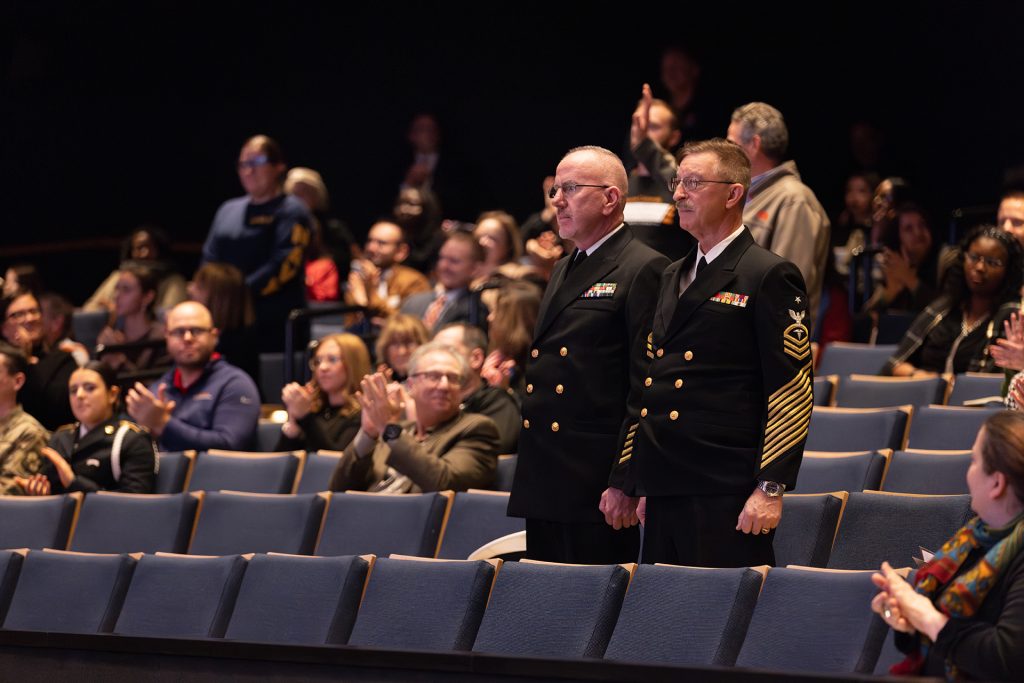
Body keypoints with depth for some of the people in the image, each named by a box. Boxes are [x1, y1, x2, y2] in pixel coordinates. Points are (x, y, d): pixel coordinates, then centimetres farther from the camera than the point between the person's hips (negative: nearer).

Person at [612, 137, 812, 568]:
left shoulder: (769, 277, -4)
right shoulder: (673, 278, 20)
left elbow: (792, 388, -10)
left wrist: (770, 488, -16)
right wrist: (626, 483, 19)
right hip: (665, 493, 8)